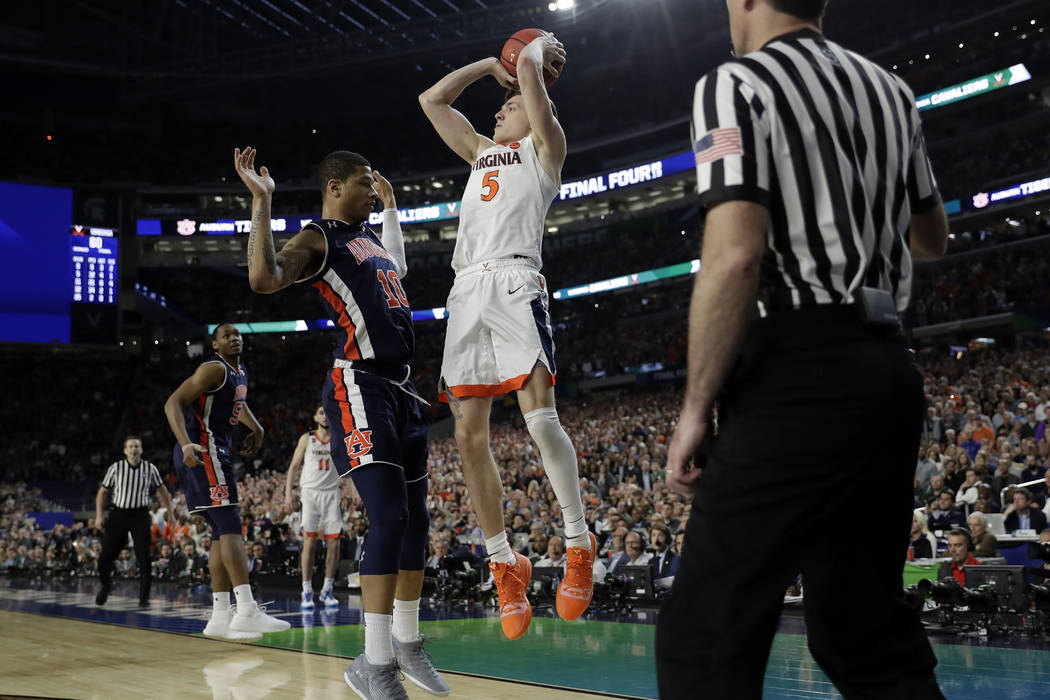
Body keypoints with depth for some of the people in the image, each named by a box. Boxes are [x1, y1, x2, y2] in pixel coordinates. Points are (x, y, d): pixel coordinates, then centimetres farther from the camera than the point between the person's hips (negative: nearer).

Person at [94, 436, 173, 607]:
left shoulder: (150, 468, -1)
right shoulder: (116, 468, -3)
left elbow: (161, 490, 14)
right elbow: (102, 492, 5)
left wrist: (170, 511, 12)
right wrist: (99, 515, -3)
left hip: (140, 515, 0)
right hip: (119, 514, 0)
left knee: (144, 557, -10)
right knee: (105, 557, 0)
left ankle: (144, 597, -1)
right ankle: (105, 586, 30)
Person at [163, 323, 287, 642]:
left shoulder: (240, 374, 18)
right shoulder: (215, 369, -10)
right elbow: (173, 403, -18)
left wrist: (256, 428, 22)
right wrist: (186, 444, -33)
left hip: (217, 451, 10)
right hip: (203, 449, -10)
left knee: (221, 532, 7)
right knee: (230, 526, -18)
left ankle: (221, 618, 8)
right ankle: (247, 611, -26)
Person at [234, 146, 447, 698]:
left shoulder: (368, 238, 23)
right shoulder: (317, 239, -3)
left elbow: (397, 268, 47)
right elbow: (264, 279, -24)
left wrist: (391, 206, 45)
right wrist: (261, 203, -22)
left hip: (401, 389, 9)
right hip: (360, 388, -9)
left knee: (415, 519, 12)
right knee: (390, 517, -18)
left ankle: (406, 641, 25)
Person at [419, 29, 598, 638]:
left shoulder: (545, 145, 13)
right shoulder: (482, 150, 31)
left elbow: (530, 70, 1)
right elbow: (431, 99, 35)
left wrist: (541, 47, 22)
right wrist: (489, 64, 36)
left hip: (514, 282, -6)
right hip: (467, 290, 7)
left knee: (540, 418, -19)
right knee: (469, 435, -1)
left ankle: (580, 546, -7)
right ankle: (506, 565, 6)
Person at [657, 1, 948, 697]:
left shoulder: (737, 84, -4)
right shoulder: (891, 90, 17)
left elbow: (735, 254, -17)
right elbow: (932, 239, 28)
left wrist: (697, 407, -12)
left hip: (800, 369, -8)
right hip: (890, 370, 8)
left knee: (705, 637, -6)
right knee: (870, 631, 15)